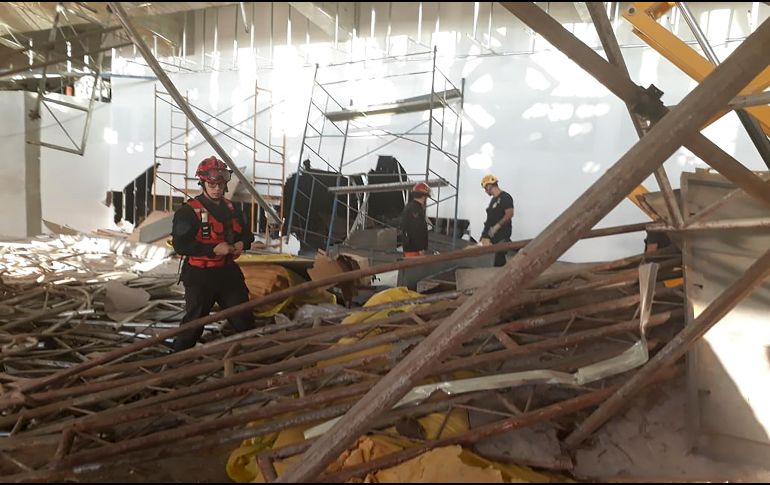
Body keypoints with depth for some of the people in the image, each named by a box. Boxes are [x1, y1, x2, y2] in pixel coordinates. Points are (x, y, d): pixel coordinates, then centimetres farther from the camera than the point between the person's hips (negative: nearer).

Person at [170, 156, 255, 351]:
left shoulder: (231, 208, 7)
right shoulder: (189, 211, -14)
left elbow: (245, 233, 19)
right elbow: (180, 245, -20)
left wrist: (242, 243, -6)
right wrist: (214, 249, -24)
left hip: (228, 271, 6)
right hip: (200, 276, -6)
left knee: (244, 317, 14)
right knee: (194, 321, 6)